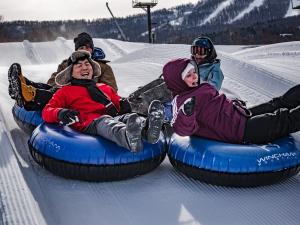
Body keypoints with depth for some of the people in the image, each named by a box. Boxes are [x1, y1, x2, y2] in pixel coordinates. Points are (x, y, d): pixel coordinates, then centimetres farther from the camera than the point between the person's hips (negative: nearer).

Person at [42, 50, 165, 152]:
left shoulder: (105, 88, 38)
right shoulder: (65, 92, 26)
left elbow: (117, 101, 35)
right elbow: (47, 111, 16)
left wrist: (124, 103, 8)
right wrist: (59, 113, -10)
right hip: (89, 124, -4)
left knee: (128, 117, -31)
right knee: (105, 122, -39)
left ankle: (147, 127, -66)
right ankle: (129, 138, -73)